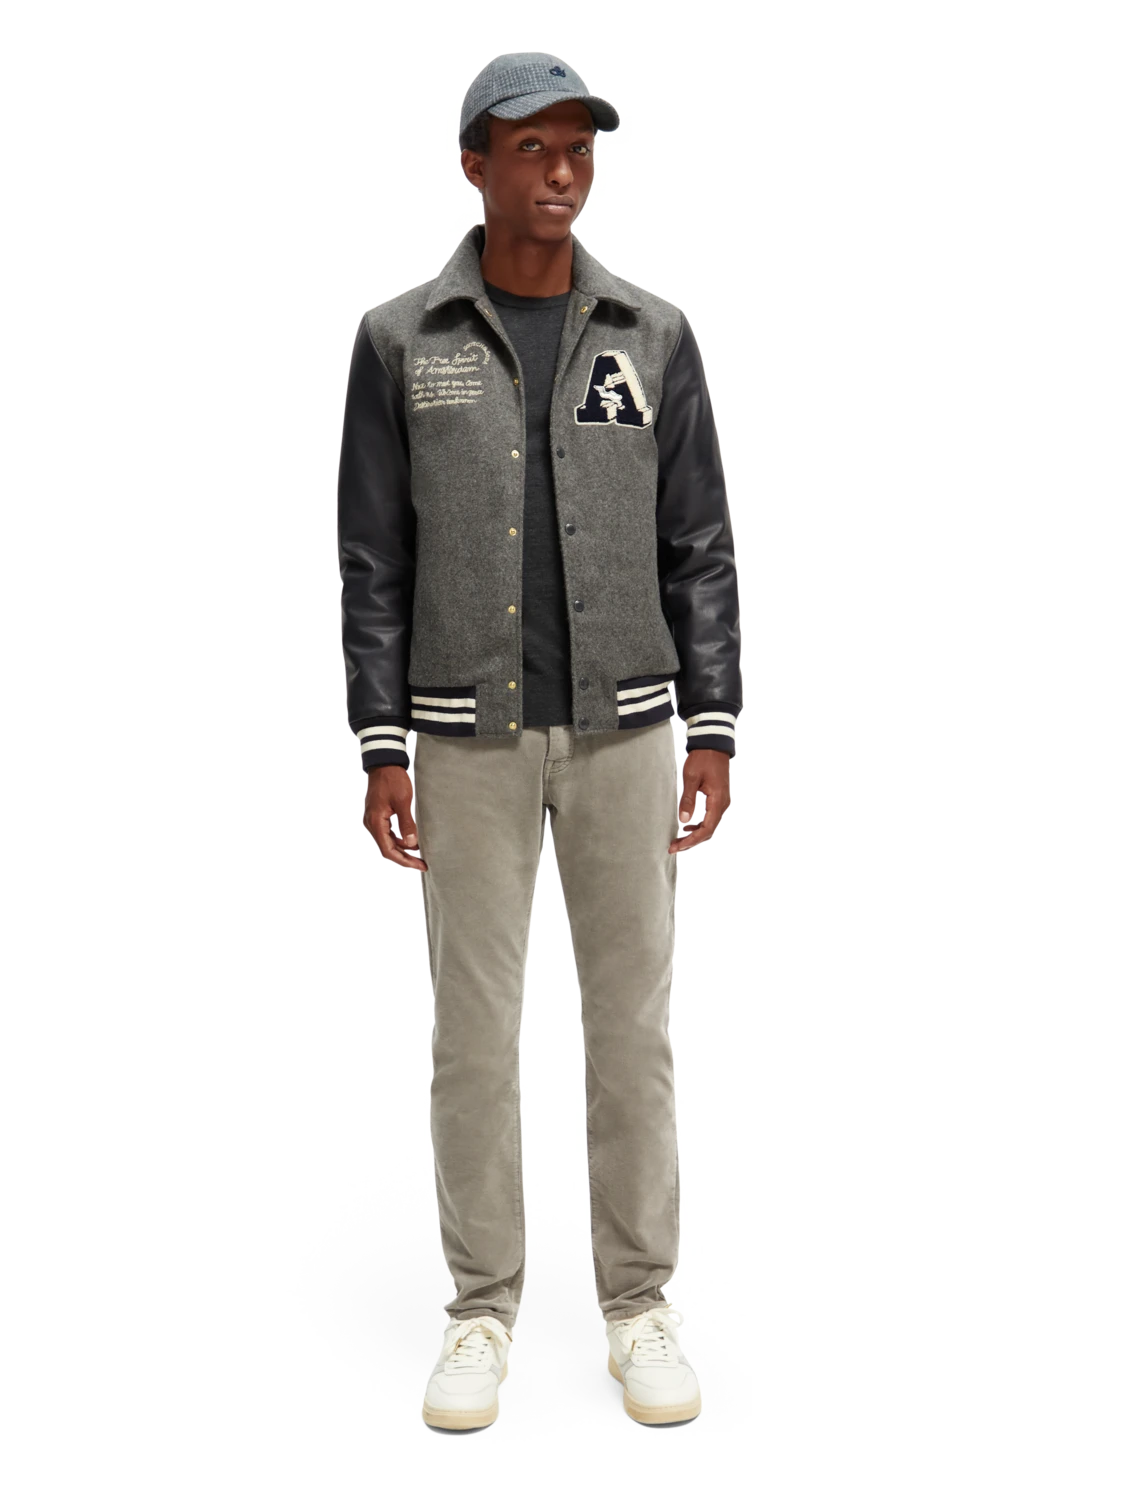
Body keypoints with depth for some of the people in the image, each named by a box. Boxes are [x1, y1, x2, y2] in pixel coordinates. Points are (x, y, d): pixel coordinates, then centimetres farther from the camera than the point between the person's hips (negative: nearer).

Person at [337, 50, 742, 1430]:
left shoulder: (653, 334, 4)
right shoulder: (399, 340, 0)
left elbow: (700, 545, 4)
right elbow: (373, 557, 0)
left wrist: (712, 732, -3)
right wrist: (380, 750, -6)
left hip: (623, 724, 1)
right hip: (470, 732, -1)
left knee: (631, 1019, 4)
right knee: (475, 1024, 3)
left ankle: (638, 1306, 18)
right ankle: (483, 1312, 18)